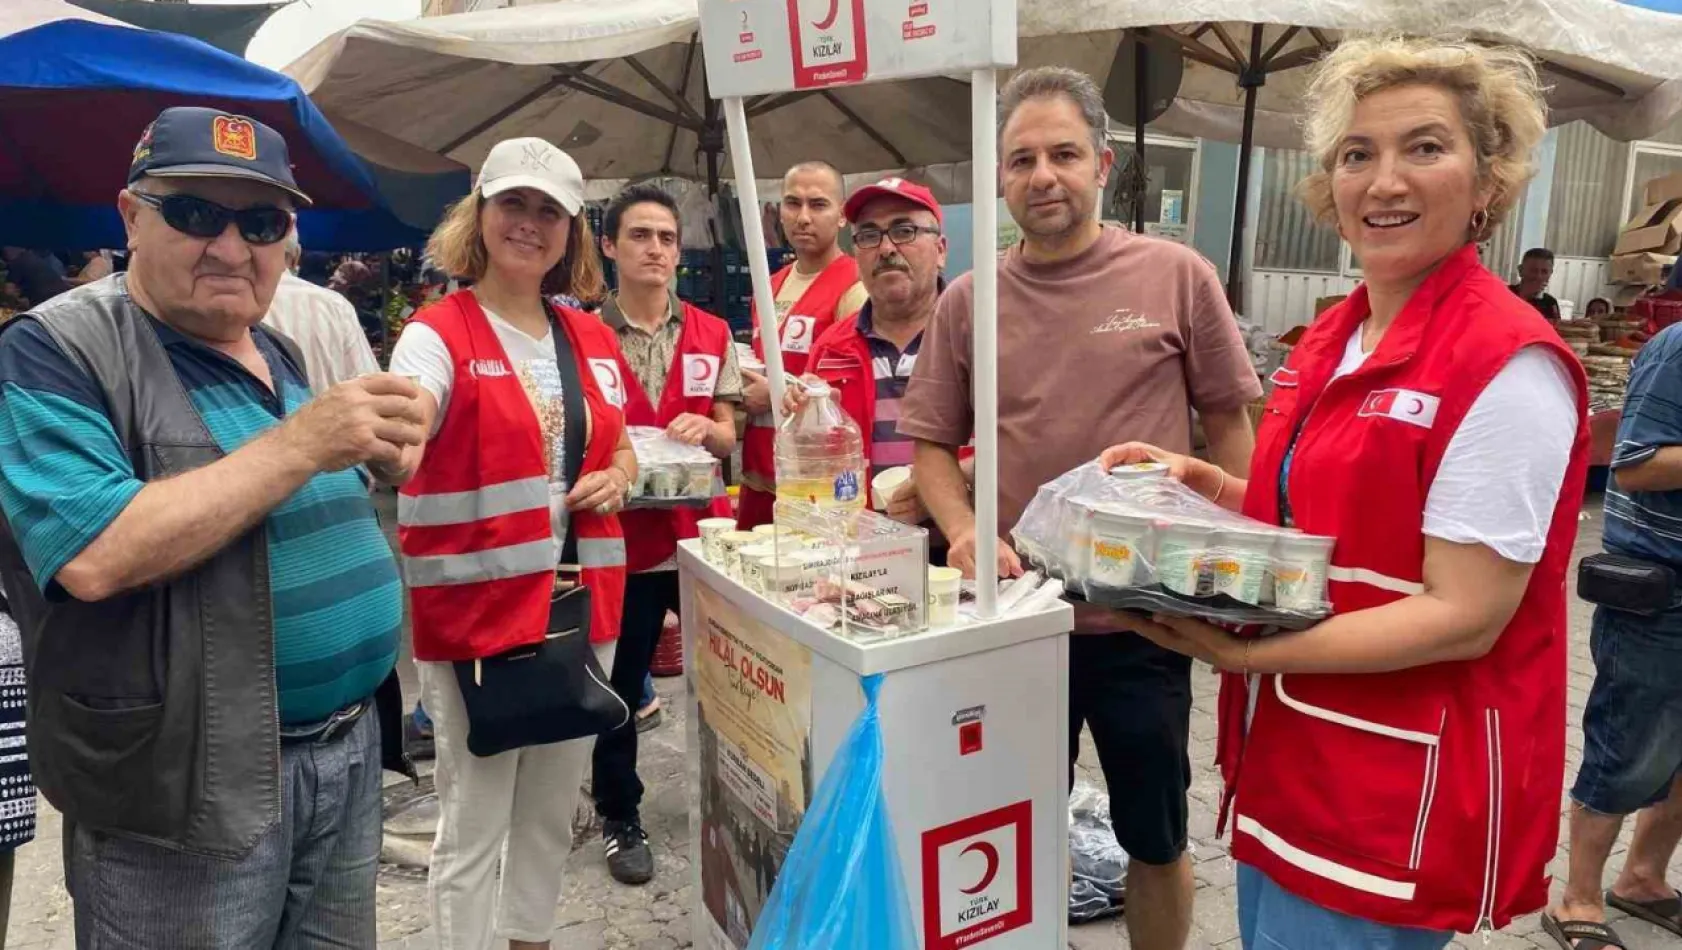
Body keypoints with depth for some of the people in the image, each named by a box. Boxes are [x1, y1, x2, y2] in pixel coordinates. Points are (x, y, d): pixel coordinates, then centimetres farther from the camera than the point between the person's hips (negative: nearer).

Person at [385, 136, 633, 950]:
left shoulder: (591, 338, 9)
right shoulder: (437, 334, -9)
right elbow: (397, 446, -26)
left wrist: (616, 479, -1)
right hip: (476, 613, -6)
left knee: (551, 815, 20)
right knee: (474, 828, 5)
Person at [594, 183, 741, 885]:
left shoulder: (712, 336, 6)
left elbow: (728, 437, 6)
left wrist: (704, 429, -16)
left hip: (701, 532, 3)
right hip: (621, 537, -2)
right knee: (618, 689, 10)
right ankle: (619, 819, 30)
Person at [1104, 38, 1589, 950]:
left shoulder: (1510, 365, -19)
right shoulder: (1331, 338, 5)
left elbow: (1464, 618, -21)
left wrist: (1242, 652, -26)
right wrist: (1210, 488, 0)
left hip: (1401, 798, -7)